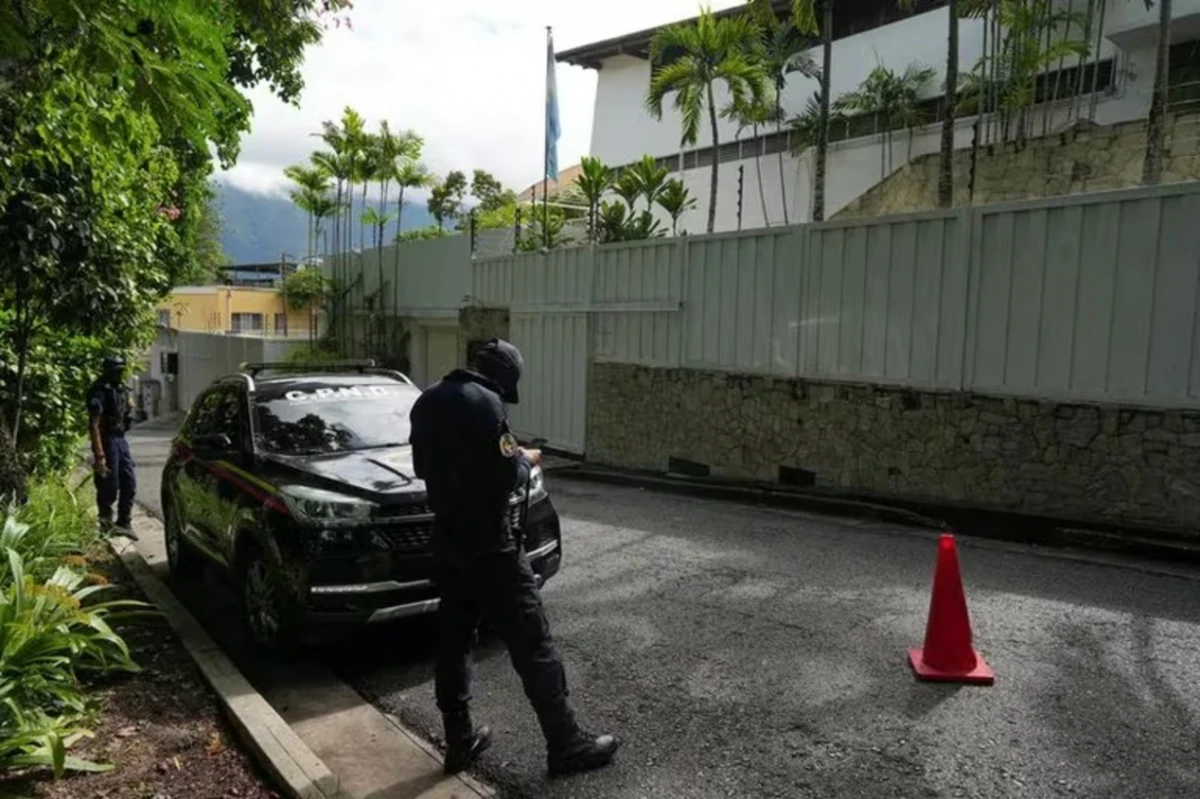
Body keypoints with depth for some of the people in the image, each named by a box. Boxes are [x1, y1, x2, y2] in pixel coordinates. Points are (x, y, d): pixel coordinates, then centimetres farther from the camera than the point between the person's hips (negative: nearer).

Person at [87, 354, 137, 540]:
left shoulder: (122, 389, 10)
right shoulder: (100, 391, -15)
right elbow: (94, 425, -20)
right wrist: (99, 455, -25)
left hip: (121, 440, 8)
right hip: (107, 441, -8)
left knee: (129, 483, 10)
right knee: (109, 487, 0)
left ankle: (124, 523, 21)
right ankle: (107, 525, 14)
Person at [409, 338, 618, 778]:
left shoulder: (426, 402, 8)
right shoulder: (483, 403, -18)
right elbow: (507, 476, -18)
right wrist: (526, 460, 1)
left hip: (447, 541, 9)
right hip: (488, 545, -8)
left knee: (453, 640, 15)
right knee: (531, 643, -1)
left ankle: (459, 740, 24)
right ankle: (566, 744, 8)